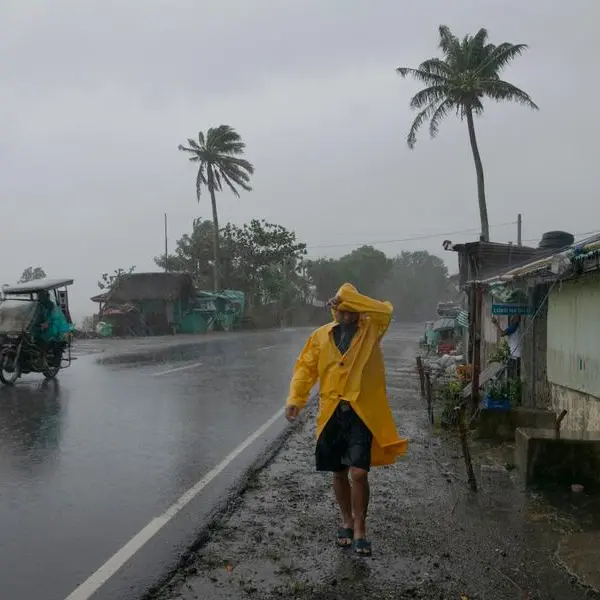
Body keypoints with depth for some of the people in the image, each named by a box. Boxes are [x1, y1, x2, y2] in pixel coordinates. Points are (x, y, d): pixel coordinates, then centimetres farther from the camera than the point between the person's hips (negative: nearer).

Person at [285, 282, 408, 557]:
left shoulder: (370, 330, -1)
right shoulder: (321, 335, 6)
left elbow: (385, 310, -21)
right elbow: (305, 367, 6)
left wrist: (347, 296, -26)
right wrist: (295, 398, -7)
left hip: (362, 412, -3)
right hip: (331, 413, 3)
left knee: (359, 472, -10)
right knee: (339, 473, 13)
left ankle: (359, 529, 9)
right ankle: (347, 522, 33)